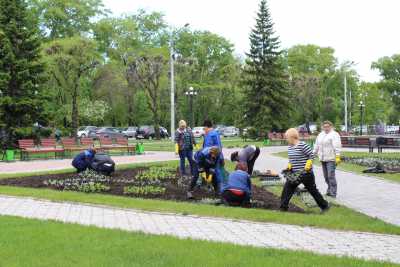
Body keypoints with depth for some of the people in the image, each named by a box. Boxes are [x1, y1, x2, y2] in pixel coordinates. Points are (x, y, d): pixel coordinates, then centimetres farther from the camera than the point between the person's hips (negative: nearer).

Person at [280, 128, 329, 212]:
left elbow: (312, 156, -16)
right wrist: (289, 167, 5)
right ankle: (283, 207, 5)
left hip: (306, 173, -7)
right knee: (287, 189, -1)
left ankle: (324, 206, 22)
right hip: (294, 173, 7)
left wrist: (307, 167, -21)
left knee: (313, 190, 6)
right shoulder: (290, 147, 6)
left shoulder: (302, 145, -19)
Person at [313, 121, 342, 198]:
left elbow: (337, 147, -15)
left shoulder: (334, 135, -7)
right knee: (326, 176, 11)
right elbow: (317, 146, 22)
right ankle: (329, 190, 23)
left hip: (331, 159, -7)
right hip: (323, 159, 7)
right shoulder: (320, 135, 17)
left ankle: (333, 193, -7)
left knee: (331, 176, -11)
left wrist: (337, 157, -23)